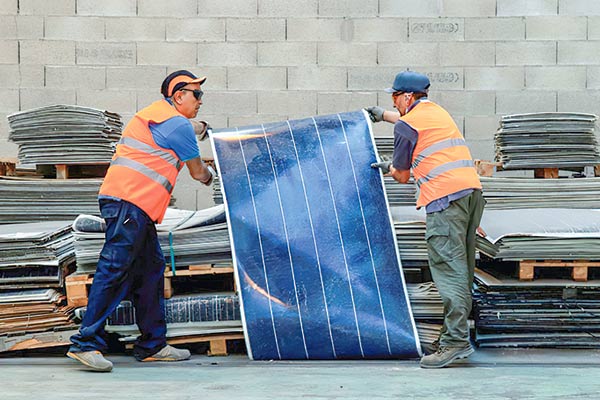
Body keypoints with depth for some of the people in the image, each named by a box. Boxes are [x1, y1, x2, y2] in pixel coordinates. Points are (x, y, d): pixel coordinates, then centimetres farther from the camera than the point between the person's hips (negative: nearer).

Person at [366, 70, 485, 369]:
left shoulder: (405, 126, 0)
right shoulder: (437, 112, 24)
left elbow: (402, 176, 8)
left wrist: (387, 167, 30)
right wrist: (383, 115, 61)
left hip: (446, 198, -9)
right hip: (472, 189, 9)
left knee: (448, 267, -12)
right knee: (462, 267, 9)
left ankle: (456, 340, -17)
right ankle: (455, 332, 13)